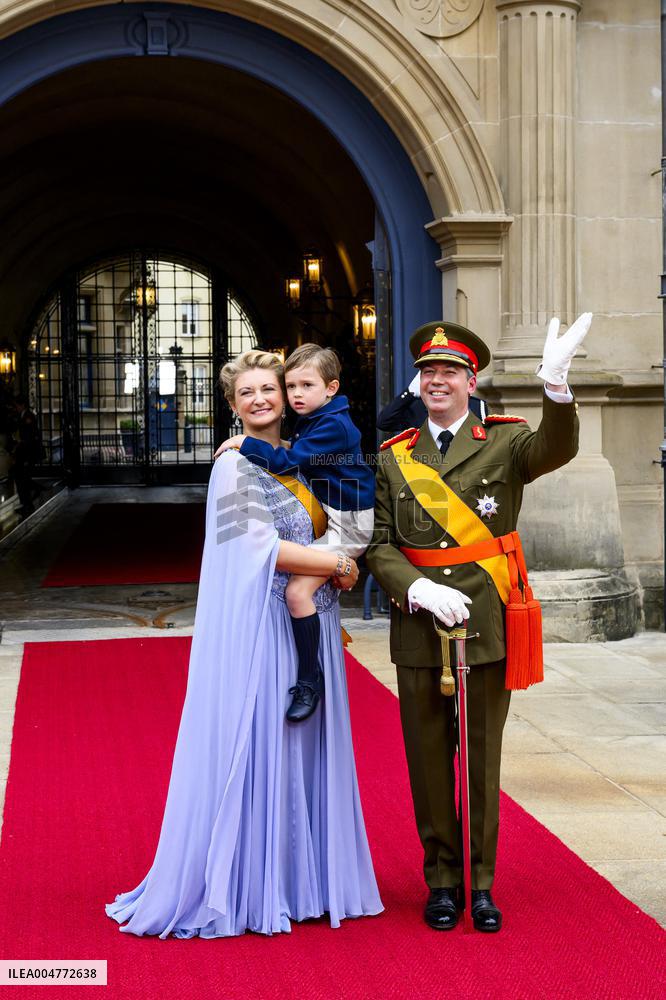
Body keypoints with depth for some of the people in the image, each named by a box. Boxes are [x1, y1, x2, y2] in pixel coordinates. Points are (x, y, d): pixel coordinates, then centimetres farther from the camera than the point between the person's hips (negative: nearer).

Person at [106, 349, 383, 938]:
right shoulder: (236, 466, -9)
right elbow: (263, 546, -18)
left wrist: (340, 568, 2)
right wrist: (339, 567, -10)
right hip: (260, 627, -7)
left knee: (304, 747, 11)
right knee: (254, 748, -2)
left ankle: (299, 880, 20)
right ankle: (244, 889, 9)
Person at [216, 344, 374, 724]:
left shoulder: (333, 426, -20)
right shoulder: (312, 422, 10)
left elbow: (285, 461, -25)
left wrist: (243, 443, -18)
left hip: (349, 522, -11)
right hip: (332, 517, 11)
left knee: (298, 589, -19)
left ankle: (310, 680, -13)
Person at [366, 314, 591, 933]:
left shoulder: (504, 444, 2)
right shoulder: (393, 459, 8)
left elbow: (557, 448, -20)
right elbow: (379, 546, 3)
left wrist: (555, 381, -38)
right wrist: (421, 591, -15)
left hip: (488, 626, -1)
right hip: (418, 628, 2)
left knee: (483, 757, 6)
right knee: (429, 760, 7)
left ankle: (481, 883, 18)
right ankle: (442, 881, 21)